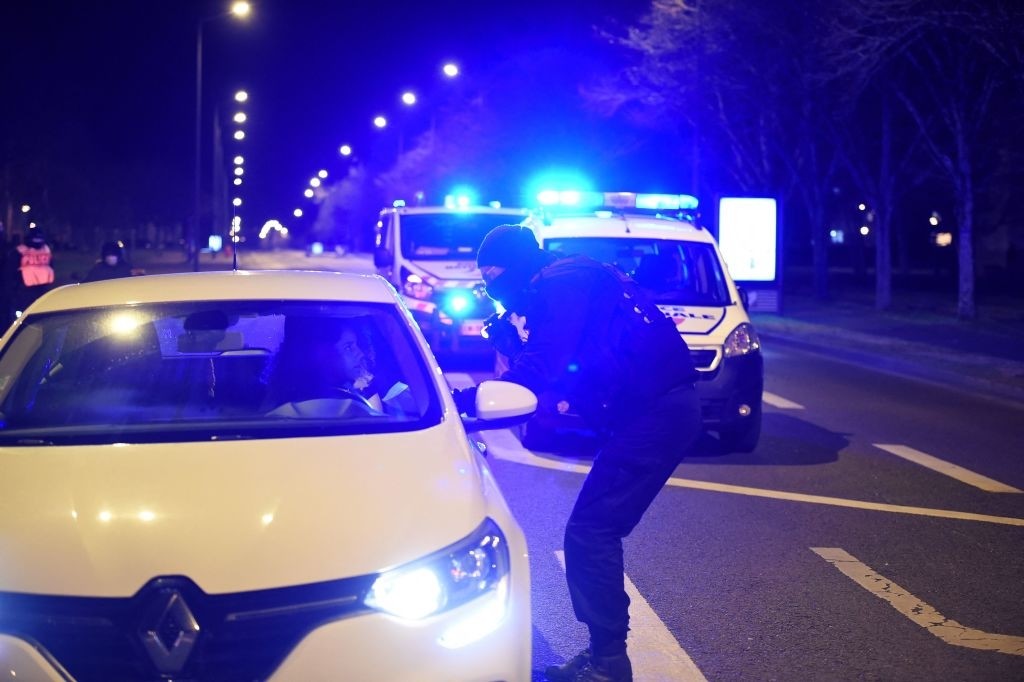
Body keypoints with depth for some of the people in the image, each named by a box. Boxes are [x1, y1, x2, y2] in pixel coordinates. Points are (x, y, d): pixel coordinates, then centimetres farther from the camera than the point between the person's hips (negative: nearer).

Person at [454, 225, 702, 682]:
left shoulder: (562, 284, -11)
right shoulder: (559, 288, 20)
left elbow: (541, 368, -22)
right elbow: (548, 367, 23)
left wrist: (465, 399, -21)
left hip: (656, 413, -11)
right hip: (656, 410, 11)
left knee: (589, 535, -10)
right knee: (596, 533, 13)